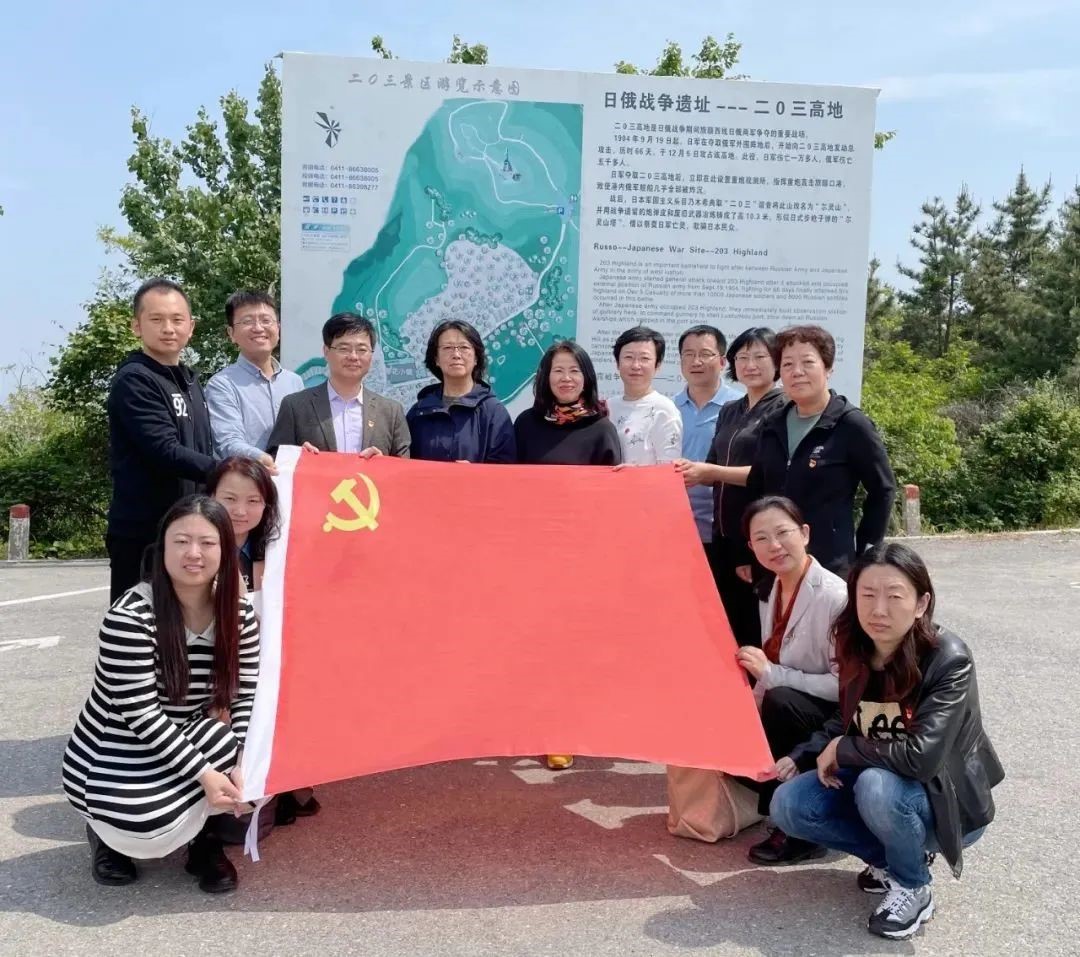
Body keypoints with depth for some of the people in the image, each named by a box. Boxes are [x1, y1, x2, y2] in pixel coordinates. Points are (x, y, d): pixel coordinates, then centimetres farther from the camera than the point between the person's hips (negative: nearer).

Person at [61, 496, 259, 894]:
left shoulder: (240, 614, -7)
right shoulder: (130, 615, -24)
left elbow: (246, 698, -8)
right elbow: (140, 714, -26)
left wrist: (242, 766, -25)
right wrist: (205, 773, -30)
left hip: (184, 746, 5)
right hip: (115, 758, -5)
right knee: (153, 827, -33)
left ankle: (203, 834, 6)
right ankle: (110, 830, 4)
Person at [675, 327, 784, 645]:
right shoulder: (728, 412, 16)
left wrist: (711, 471, -18)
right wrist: (692, 469, -5)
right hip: (724, 534, 7)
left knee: (755, 630, -2)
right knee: (724, 623, 13)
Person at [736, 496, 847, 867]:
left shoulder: (836, 597, -23)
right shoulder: (770, 593, 1)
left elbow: (847, 685, -24)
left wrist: (772, 674, -27)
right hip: (787, 717, 8)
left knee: (780, 702, -31)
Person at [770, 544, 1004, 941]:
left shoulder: (948, 660, -26)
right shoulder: (858, 652, -7)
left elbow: (920, 757, -34)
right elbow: (846, 724, 10)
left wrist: (841, 751, -20)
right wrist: (800, 757, -7)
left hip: (948, 801, -6)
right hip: (877, 784, 6)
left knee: (876, 785, -36)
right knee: (788, 805, -12)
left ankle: (912, 887, -6)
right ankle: (895, 856, 8)